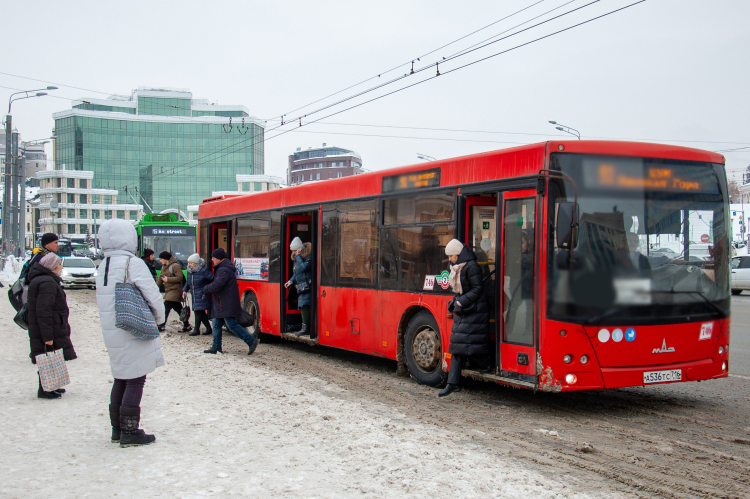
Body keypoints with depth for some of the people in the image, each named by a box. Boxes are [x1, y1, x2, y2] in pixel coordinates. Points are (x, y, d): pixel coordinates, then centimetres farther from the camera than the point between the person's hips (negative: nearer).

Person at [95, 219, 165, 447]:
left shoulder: (103, 266, 10)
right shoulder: (133, 263, -14)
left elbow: (102, 301, 14)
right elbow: (152, 295, -12)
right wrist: (159, 317, 5)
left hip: (111, 332, 8)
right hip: (133, 332, -8)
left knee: (121, 378, 17)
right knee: (136, 379, -3)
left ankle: (117, 428, 23)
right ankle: (130, 431, -2)